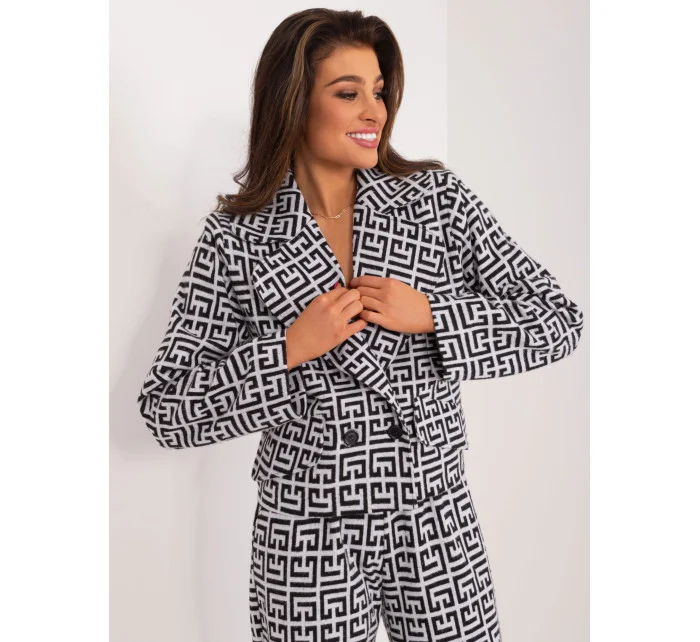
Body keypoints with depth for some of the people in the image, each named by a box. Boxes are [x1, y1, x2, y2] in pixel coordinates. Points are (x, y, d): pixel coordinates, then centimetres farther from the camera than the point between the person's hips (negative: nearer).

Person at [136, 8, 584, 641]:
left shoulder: (439, 198, -5)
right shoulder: (237, 236, -9)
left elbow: (559, 320, -4)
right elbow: (166, 411, -8)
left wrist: (432, 316, -18)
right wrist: (290, 349, -21)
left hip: (436, 524, 2)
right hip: (309, 541, -1)